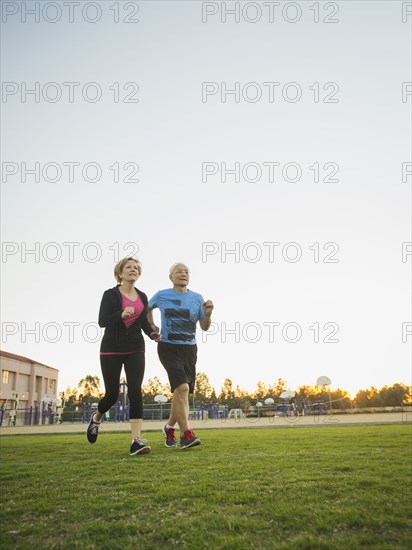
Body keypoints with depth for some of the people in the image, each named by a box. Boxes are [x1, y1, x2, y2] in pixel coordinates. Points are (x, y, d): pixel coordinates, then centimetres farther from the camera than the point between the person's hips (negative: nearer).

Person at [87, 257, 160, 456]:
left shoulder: (142, 297, 9)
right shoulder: (110, 294, -3)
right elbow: (102, 321, -12)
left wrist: (153, 333, -4)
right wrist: (121, 314, -29)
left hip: (135, 349, 3)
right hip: (111, 349, -3)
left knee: (135, 391, -12)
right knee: (112, 394, 3)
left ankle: (136, 441, -13)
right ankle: (96, 418, 37)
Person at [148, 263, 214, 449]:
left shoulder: (197, 298, 5)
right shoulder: (162, 295, 0)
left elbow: (205, 327, 7)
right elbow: (147, 308, 20)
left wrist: (208, 314, -13)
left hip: (189, 349, 4)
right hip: (168, 348, -3)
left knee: (181, 392, 9)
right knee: (182, 387, -21)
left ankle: (169, 427, 32)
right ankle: (185, 434, -15)